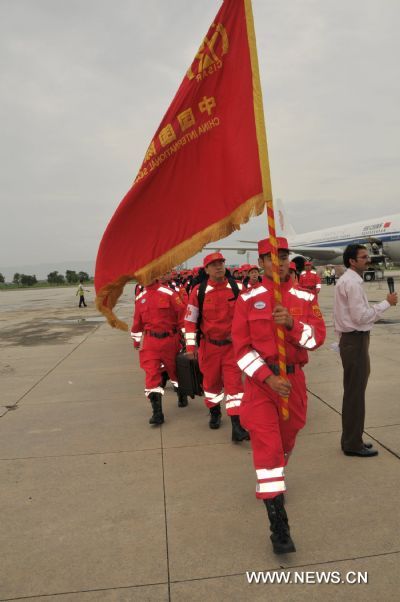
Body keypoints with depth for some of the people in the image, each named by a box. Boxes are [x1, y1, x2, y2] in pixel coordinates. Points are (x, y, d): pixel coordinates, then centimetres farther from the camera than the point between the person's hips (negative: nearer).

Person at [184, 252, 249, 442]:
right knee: (211, 381, 15)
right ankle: (214, 412, 40)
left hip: (232, 344, 0)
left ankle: (237, 426, -2)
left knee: (234, 381, -5)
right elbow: (190, 319, -2)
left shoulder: (237, 288, -6)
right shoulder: (199, 291, -8)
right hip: (209, 345, 0)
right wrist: (191, 345, -5)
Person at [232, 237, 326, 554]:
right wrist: (268, 377, -18)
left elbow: (318, 337, -7)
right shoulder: (248, 300, -6)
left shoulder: (306, 298, 0)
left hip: (294, 379, 3)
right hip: (260, 381, -3)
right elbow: (241, 348, -8)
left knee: (287, 439, 20)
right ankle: (278, 525, 1)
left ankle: (273, 480, 52)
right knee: (266, 447, -8)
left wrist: (291, 323, -26)